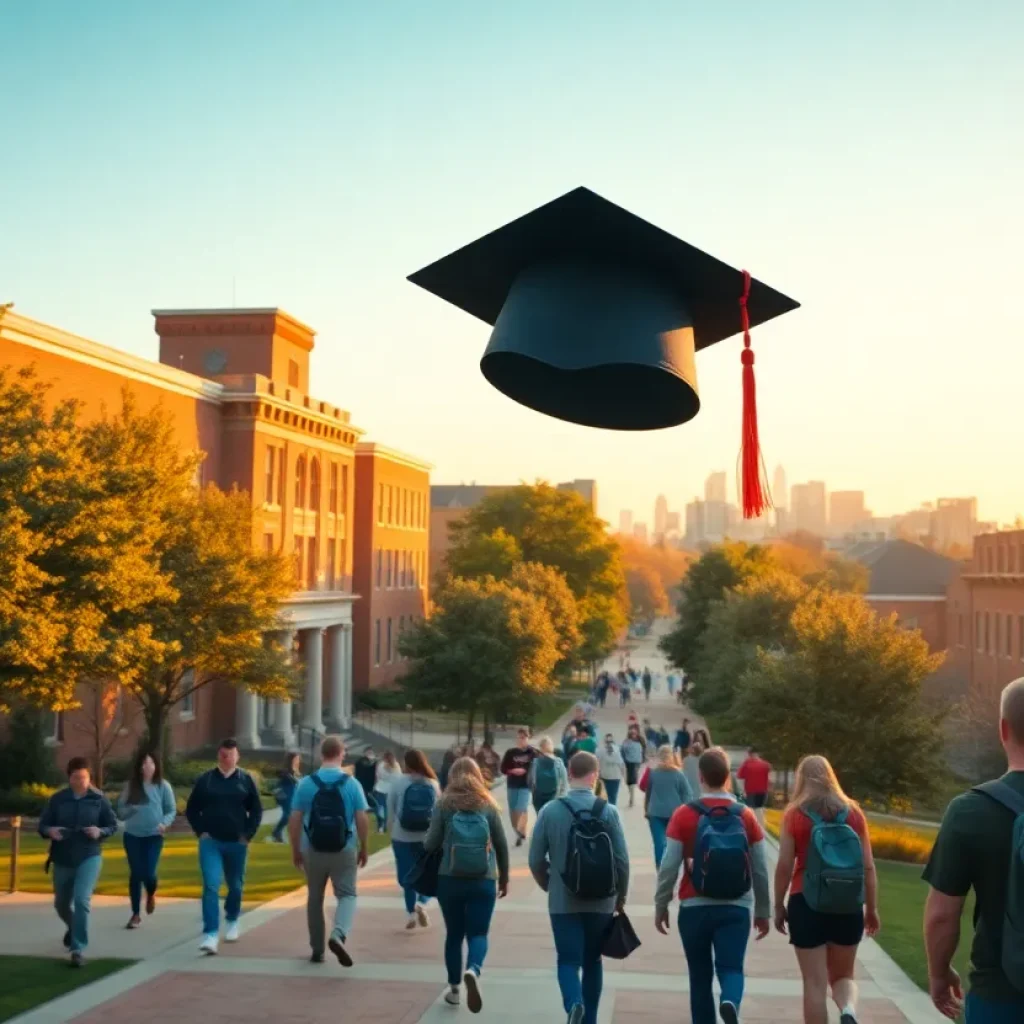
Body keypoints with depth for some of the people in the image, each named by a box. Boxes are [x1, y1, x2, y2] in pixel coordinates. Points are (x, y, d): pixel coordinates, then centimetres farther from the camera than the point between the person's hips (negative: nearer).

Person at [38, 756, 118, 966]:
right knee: (61, 904, 18)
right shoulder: (57, 799, -3)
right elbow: (42, 825, 2)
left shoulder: (99, 799, -5)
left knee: (82, 900, -21)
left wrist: (100, 832, -18)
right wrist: (50, 831, -21)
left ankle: (78, 949, -15)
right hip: (62, 859, 3)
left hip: (89, 857, -3)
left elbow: (113, 826, 2)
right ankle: (73, 928, 52)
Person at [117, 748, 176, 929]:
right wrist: (132, 809, -18)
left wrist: (164, 823, -19)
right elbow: (120, 811, 3)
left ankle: (151, 895, 27)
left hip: (154, 836, -2)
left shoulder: (163, 786, -2)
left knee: (148, 873, -10)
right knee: (135, 874, 3)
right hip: (132, 836, 2)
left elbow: (172, 810, 0)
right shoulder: (130, 785, 1)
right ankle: (136, 914, 15)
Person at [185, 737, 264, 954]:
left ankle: (232, 921, 40)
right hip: (210, 842, -1)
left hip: (237, 843, 1)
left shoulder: (246, 780, 1)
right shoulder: (205, 780, 1)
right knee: (211, 886, -12)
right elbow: (191, 809, 8)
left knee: (235, 885, 15)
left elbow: (256, 810, 6)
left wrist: (248, 834, -3)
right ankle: (210, 935, -14)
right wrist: (201, 832, -2)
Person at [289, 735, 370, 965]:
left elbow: (294, 820, -3)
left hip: (313, 850, 1)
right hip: (344, 851, -1)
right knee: (347, 895, 7)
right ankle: (339, 935, -18)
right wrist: (364, 849, 5)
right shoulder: (352, 784, -6)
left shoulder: (306, 783, -3)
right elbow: (362, 820, -7)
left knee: (315, 899, 16)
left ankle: (317, 950, 21)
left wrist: (295, 850, 7)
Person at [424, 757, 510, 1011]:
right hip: (483, 881, 0)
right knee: (478, 933, 3)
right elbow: (501, 845, 6)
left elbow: (430, 844, -4)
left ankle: (454, 988, 22)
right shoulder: (488, 805, 2)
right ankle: (473, 971, -25)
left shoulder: (444, 804, -2)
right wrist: (504, 877, 18)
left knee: (454, 934, 15)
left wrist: (426, 840, 19)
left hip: (450, 880, 0)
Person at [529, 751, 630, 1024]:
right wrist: (621, 896, 11)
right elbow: (622, 860, -6)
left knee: (568, 960, 3)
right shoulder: (609, 811, -7)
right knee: (592, 960, 17)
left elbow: (536, 860, -2)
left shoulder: (550, 811, -7)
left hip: (563, 901, -1)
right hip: (601, 901, 1)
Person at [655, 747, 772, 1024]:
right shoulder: (746, 816, 0)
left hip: (695, 908, 0)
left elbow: (669, 867, -6)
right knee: (731, 967, 2)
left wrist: (661, 905, 5)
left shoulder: (684, 815, -6)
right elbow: (760, 871, 3)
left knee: (701, 975, 14)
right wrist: (763, 911, 14)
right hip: (736, 908, 1)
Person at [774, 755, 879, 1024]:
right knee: (843, 977, 17)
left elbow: (784, 866, -6)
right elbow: (868, 866, 4)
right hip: (847, 905, 3)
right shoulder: (853, 812, 3)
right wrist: (872, 909, 13)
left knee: (815, 983, 5)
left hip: (807, 903, -2)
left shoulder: (795, 814, -4)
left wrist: (779, 906, 5)